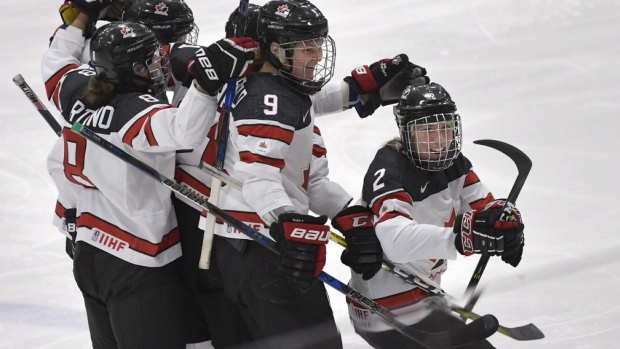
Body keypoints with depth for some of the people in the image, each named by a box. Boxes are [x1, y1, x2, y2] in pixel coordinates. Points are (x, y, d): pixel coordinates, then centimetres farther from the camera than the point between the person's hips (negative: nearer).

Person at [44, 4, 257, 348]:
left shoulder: (78, 92, 0)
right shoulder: (139, 113, -23)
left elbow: (56, 61, 21)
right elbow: (183, 131, -43)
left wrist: (84, 14, 34)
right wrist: (207, 79, -48)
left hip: (89, 254, 9)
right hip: (139, 268, -9)